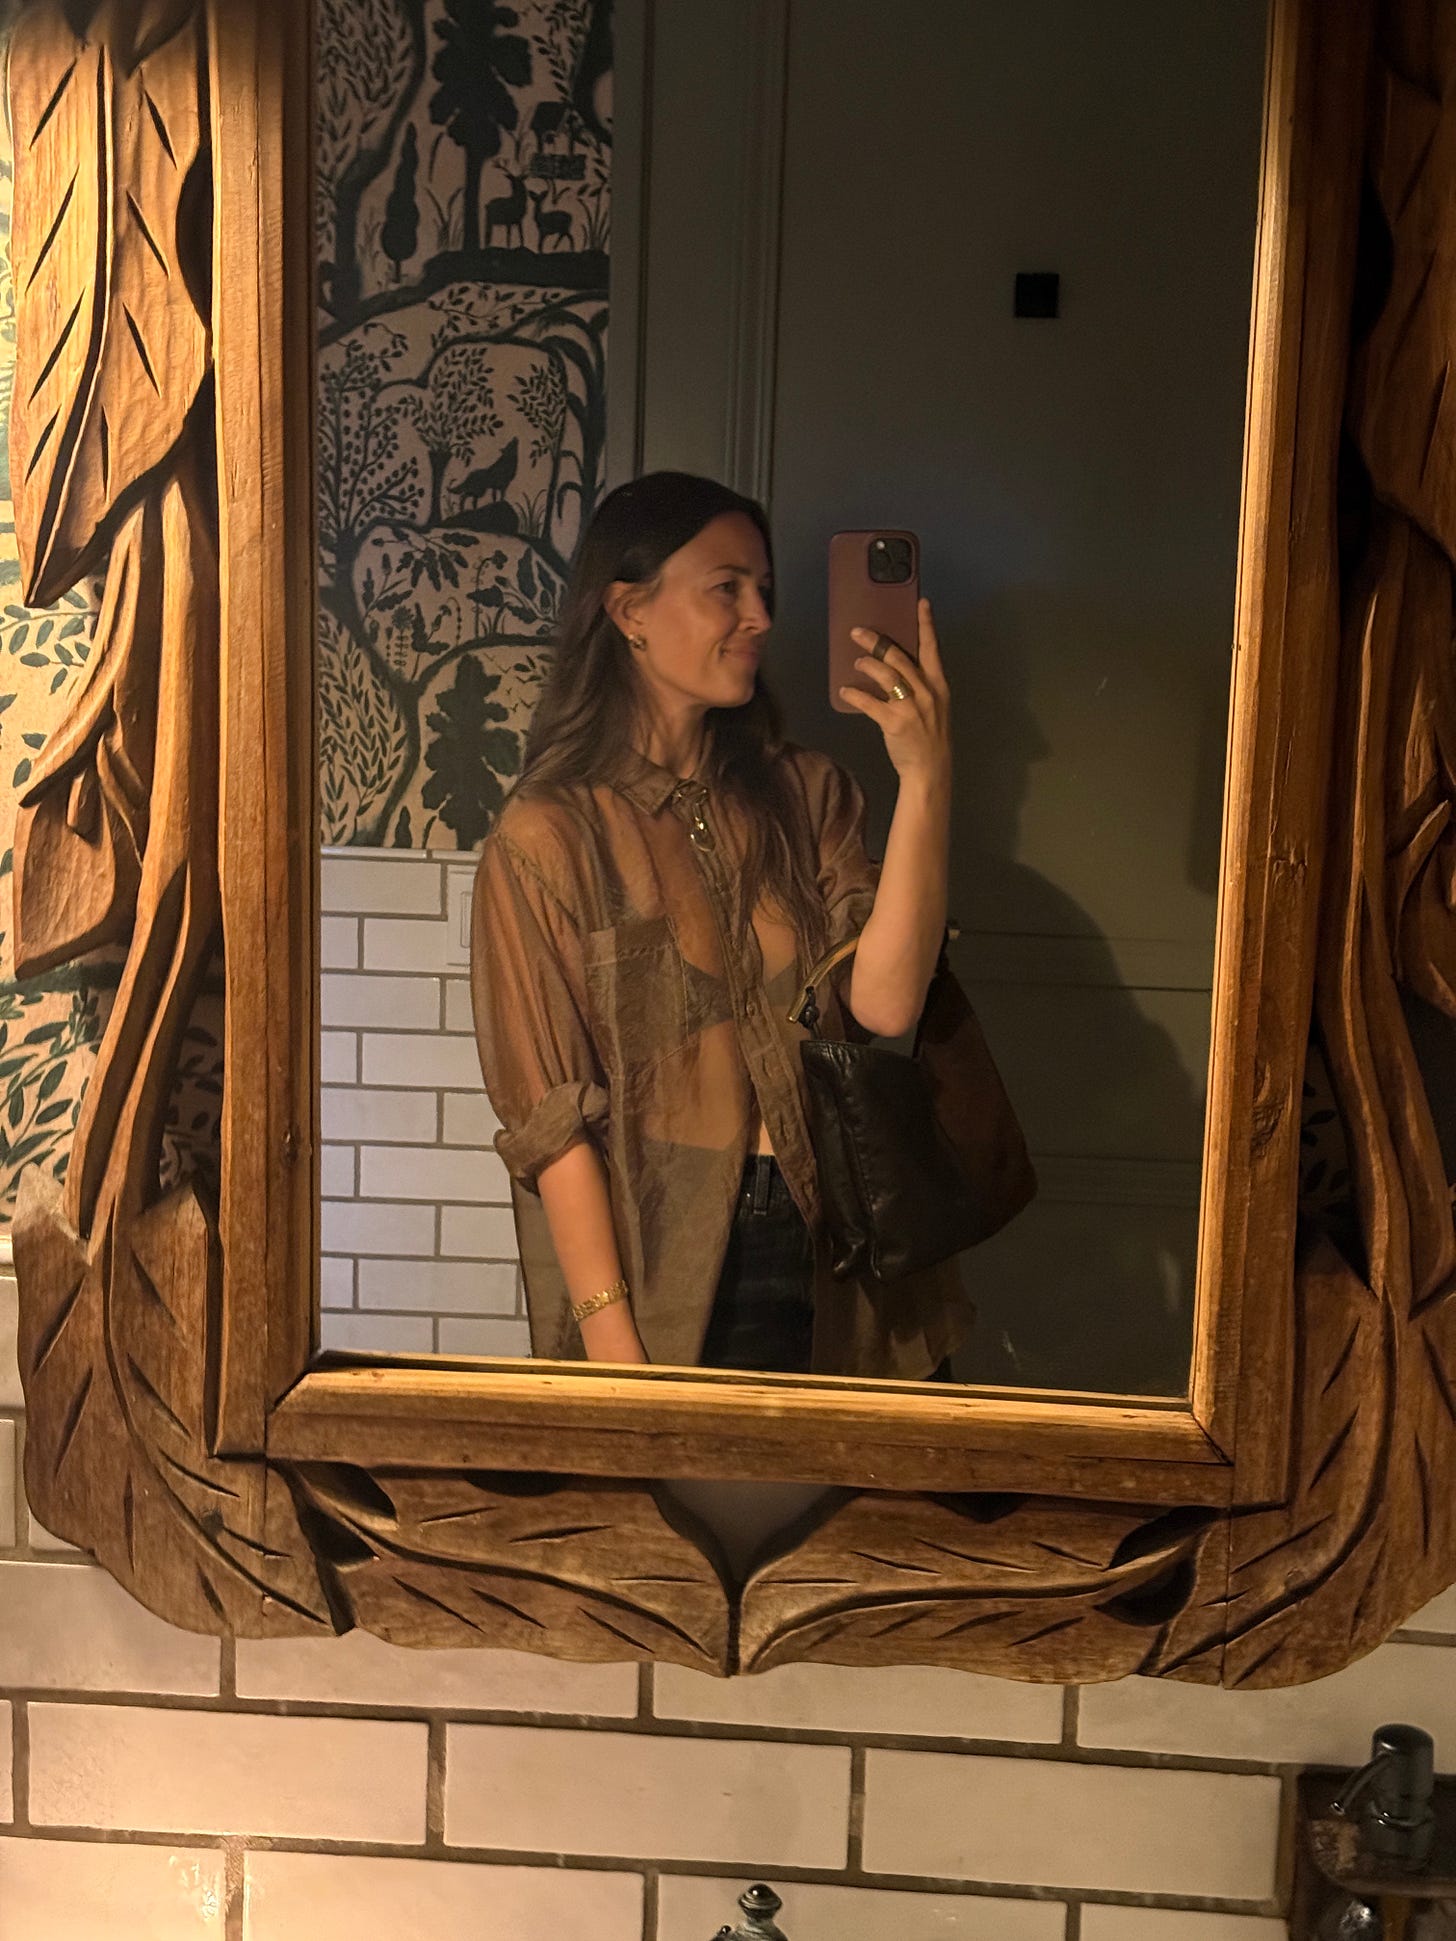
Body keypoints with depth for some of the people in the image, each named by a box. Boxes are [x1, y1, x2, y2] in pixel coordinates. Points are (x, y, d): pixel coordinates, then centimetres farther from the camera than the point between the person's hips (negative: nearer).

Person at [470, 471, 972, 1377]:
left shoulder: (806, 794, 5)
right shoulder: (546, 839, -7)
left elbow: (885, 1002, -10)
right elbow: (550, 1120, -9)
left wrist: (926, 776, -16)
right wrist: (612, 1340, -13)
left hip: (830, 1272, 4)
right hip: (661, 1282, -4)